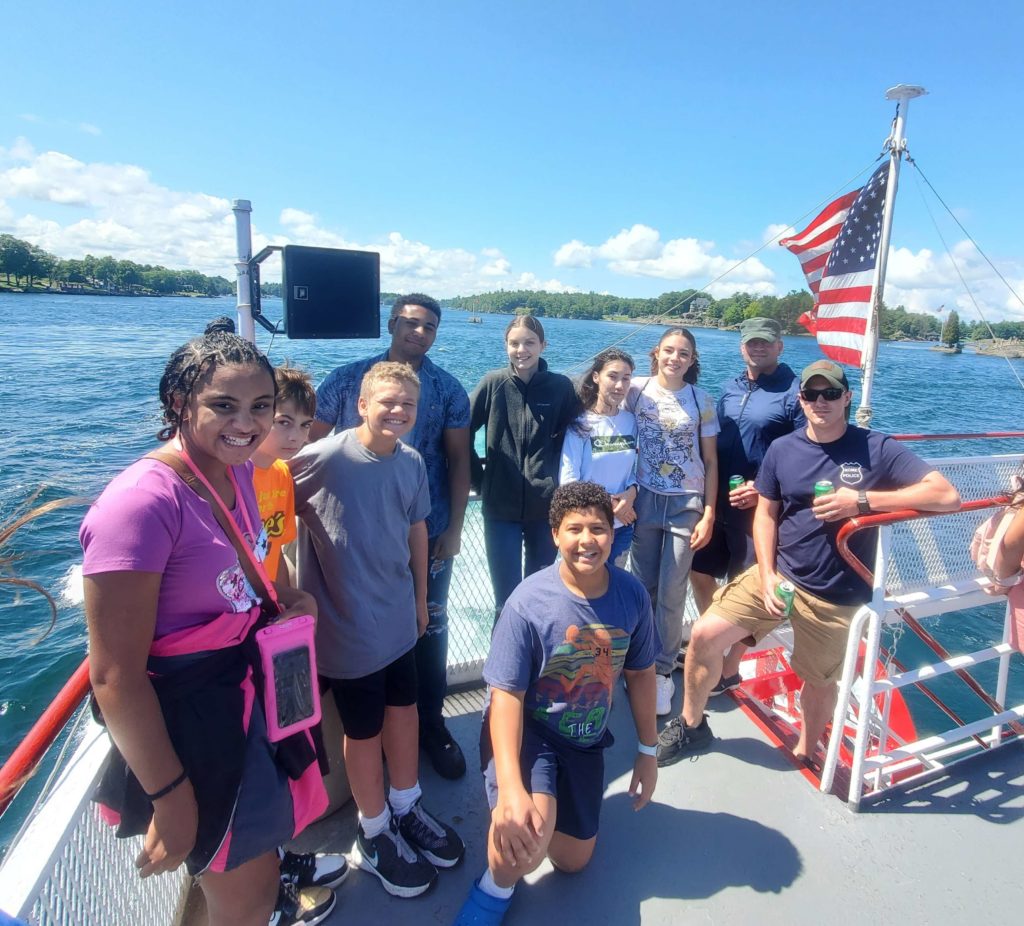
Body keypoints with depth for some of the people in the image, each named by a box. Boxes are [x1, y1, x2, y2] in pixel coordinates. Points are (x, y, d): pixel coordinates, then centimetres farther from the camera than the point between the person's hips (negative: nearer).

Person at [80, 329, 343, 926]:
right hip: (185, 709, -8)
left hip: (251, 679, 8)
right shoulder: (142, 501, -29)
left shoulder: (237, 470, -5)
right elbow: (115, 677, -24)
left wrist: (283, 598, -2)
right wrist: (170, 797, -19)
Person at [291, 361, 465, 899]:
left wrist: (421, 598, 14)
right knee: (364, 730, 13)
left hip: (398, 617, 5)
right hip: (347, 625, -5)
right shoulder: (321, 459, -20)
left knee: (404, 709, 20)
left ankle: (406, 809, 45)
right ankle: (375, 834, 38)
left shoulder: (412, 462, -3)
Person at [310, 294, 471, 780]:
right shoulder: (348, 378, 0)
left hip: (428, 531, 1)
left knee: (429, 623, 10)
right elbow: (312, 444, 3)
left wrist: (454, 527, -2)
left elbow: (458, 460, 3)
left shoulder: (448, 389, 2)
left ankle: (430, 720, 30)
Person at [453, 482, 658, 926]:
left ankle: (556, 800, 47)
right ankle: (494, 889, 5)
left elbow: (640, 673, 1)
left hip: (585, 740, 5)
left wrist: (647, 751, 8)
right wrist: (510, 789, -33)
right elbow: (505, 694, -24)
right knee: (527, 835, -31)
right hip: (528, 730, -4)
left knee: (573, 860, 17)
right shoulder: (528, 602, -27)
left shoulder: (632, 595, -13)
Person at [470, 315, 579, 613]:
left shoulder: (561, 386, -2)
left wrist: (562, 482, 2)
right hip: (500, 506, -1)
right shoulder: (493, 383, -4)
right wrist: (477, 477, 1)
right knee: (506, 594, 5)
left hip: (546, 506, 1)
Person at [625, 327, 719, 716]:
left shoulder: (701, 401, -1)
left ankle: (663, 672, 18)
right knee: (642, 588, 10)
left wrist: (709, 515, -4)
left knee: (671, 594, 2)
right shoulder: (637, 389, 0)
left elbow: (710, 462, 2)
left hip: (686, 506, -1)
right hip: (645, 500, 1)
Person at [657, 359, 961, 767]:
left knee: (820, 681, 14)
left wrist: (863, 499, -26)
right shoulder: (783, 449, -1)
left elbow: (947, 495, -15)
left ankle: (806, 750, 46)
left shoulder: (876, 449, -9)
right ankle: (690, 726, 18)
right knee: (705, 635, -7)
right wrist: (767, 577, -7)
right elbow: (766, 514, 4)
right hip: (778, 574, 2)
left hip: (837, 595, -2)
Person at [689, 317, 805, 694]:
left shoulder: (794, 392, -10)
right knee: (700, 574, 15)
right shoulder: (730, 389, 9)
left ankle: (728, 670, 24)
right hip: (718, 503, 6)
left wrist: (765, 489, -21)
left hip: (760, 507, -6)